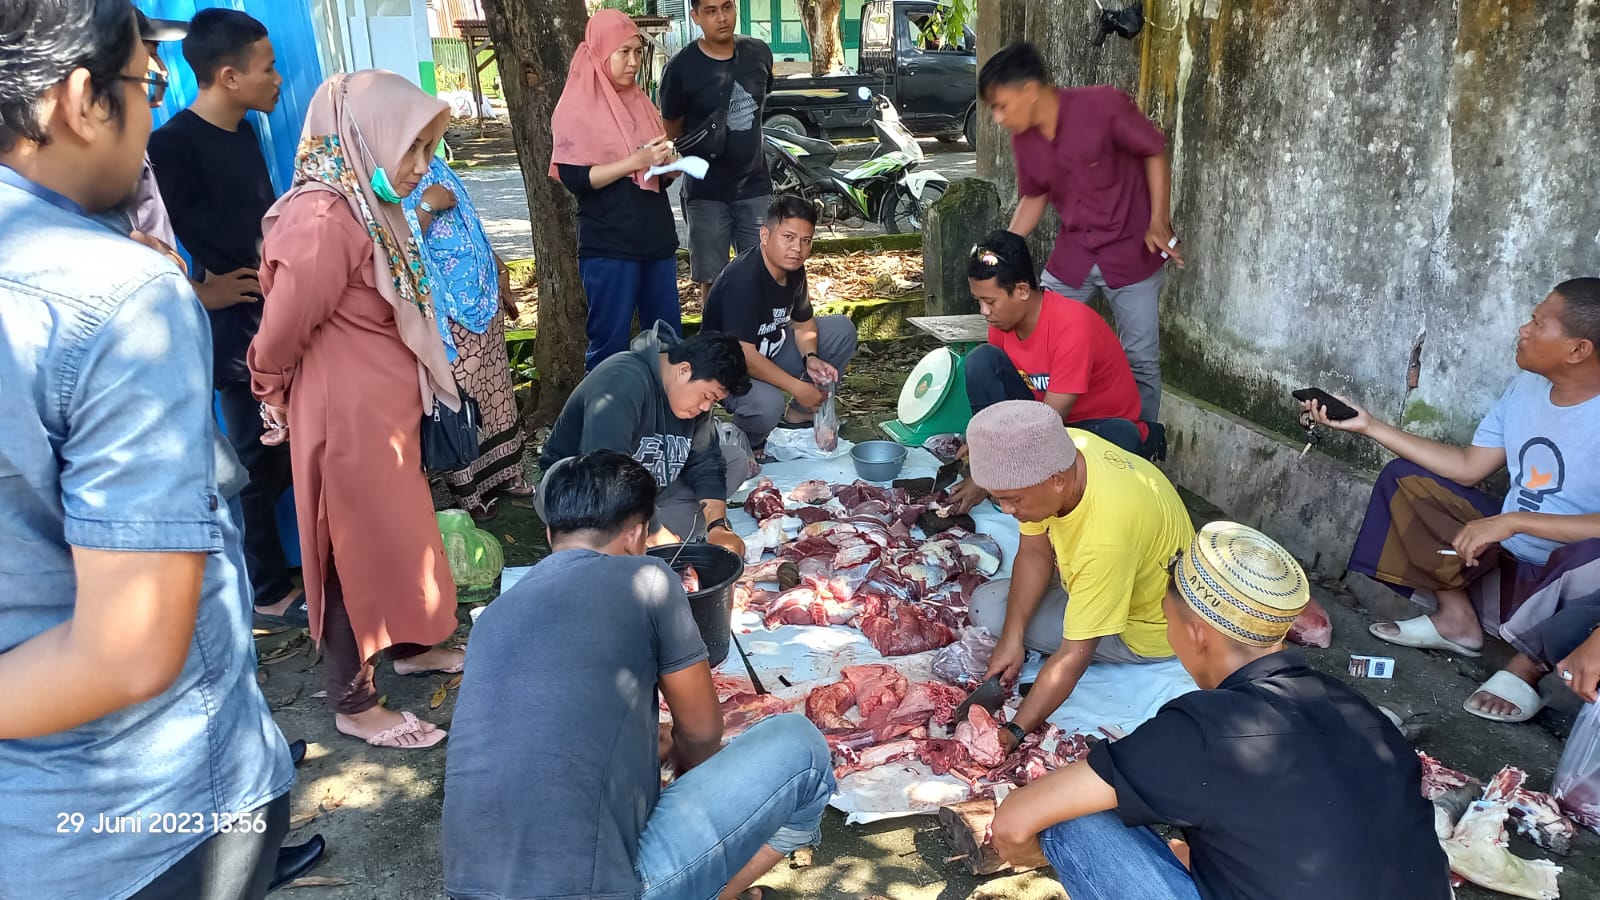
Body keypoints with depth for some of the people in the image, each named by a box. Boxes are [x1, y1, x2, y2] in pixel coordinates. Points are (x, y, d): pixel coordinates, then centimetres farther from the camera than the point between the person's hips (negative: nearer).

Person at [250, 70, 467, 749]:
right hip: (346, 413, -9)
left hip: (384, 407, 9)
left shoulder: (367, 208, 6)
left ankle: (407, 647, 43)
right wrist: (277, 396, -4)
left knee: (397, 532, 22)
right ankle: (354, 705, 21)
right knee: (359, 548, 4)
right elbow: (280, 332, -19)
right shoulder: (325, 220, -25)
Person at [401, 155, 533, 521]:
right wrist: (427, 206, -26)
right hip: (443, 315, -7)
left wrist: (498, 270, 22)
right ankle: (467, 490, 14)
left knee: (495, 391, 15)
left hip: (482, 298, 8)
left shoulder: (436, 170, 9)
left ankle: (503, 473, 30)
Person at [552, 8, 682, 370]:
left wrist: (668, 163, -3)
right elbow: (573, 178, -14)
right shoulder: (577, 106, -5)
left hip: (656, 236, 7)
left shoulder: (640, 102, 14)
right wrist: (635, 161, -20)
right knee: (611, 342, -1)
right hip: (609, 245, -6)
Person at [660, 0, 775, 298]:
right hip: (706, 194, -3)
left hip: (755, 187, 3)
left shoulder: (759, 53, 0)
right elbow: (671, 133, -1)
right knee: (712, 281, 5)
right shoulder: (681, 68, -12)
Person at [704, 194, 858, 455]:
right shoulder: (742, 279, -31)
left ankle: (799, 413, 11)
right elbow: (744, 355, -34)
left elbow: (803, 323, 10)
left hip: (771, 352, 9)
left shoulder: (793, 270, -4)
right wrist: (797, 387, -30)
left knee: (842, 329, 2)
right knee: (766, 404, -40)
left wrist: (810, 358, -12)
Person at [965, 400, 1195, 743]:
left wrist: (1014, 733, -35)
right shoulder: (1057, 451, -22)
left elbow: (1074, 656, -36)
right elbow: (1035, 551, -10)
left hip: (1147, 625, -7)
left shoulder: (1105, 535, -43)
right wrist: (1013, 637, -21)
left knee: (989, 609, -15)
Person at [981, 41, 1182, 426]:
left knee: (1140, 361, 3)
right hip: (1072, 252, 5)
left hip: (1130, 250, -5)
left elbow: (1155, 152, -9)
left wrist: (1159, 221, -16)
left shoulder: (1103, 104, -21)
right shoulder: (1023, 139, -3)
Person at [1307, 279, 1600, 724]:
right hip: (1505, 553, 7)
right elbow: (1467, 467, 5)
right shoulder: (1526, 388, -1)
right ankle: (1458, 617, 3)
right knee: (1404, 477, 4)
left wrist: (1513, 521, -33)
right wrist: (1369, 425, 1)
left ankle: (1532, 662, -10)